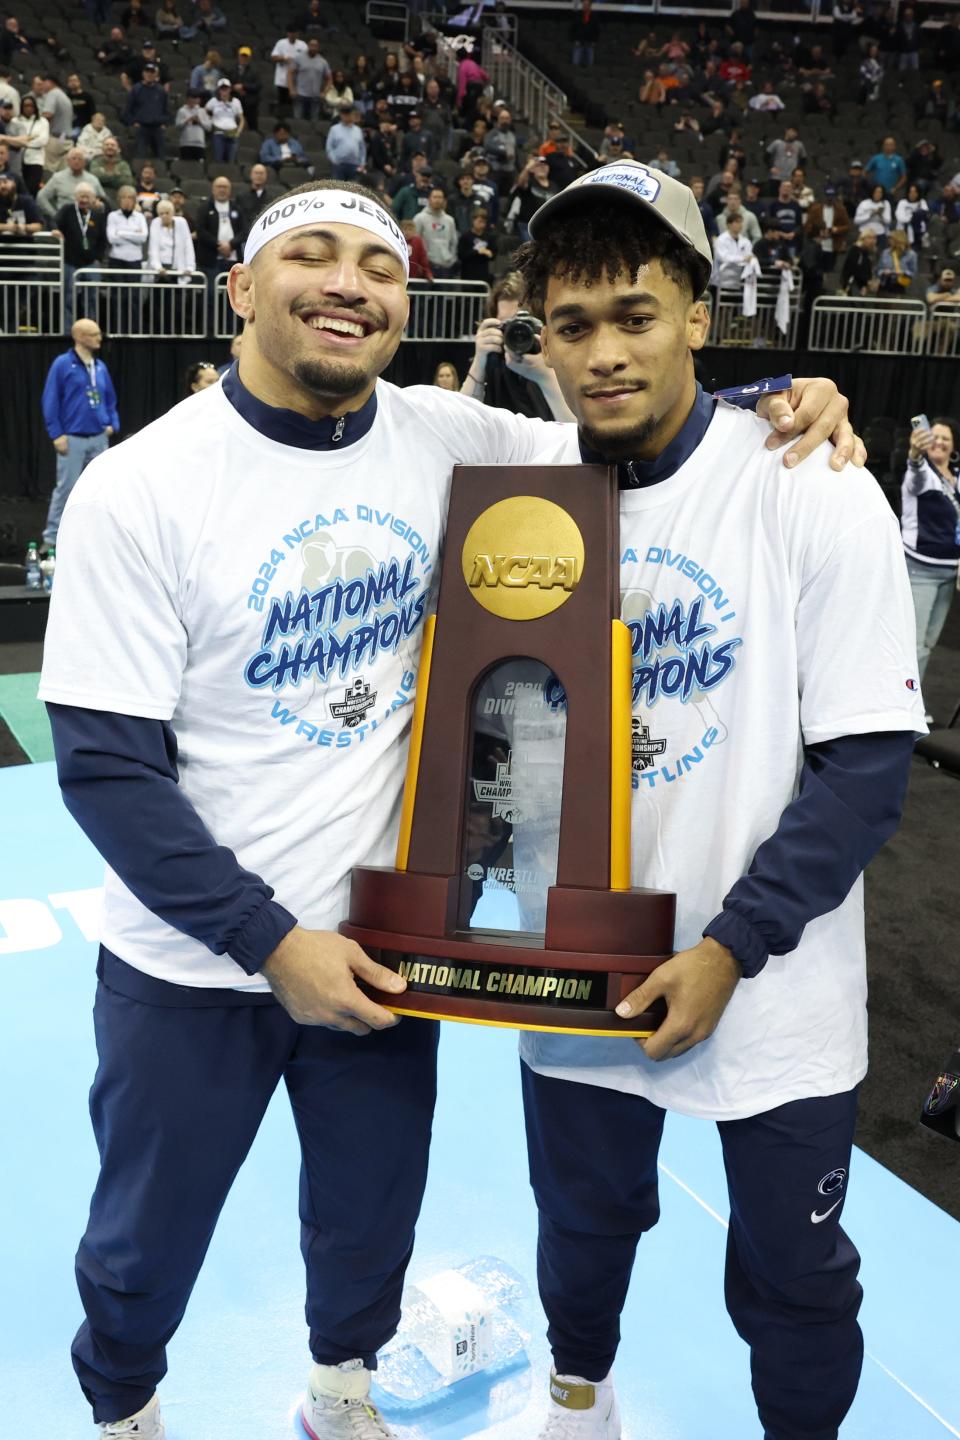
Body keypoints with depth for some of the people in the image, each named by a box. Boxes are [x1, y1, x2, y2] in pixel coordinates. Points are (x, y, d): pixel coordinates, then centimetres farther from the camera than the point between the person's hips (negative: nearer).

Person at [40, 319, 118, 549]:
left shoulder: (101, 367, 10)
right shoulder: (62, 364, -7)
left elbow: (110, 399, 20)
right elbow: (50, 401, -7)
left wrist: (113, 424, 4)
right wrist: (57, 434, -12)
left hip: (99, 439, 5)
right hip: (73, 439, -5)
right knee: (66, 489, -5)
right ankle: (52, 538, 4)